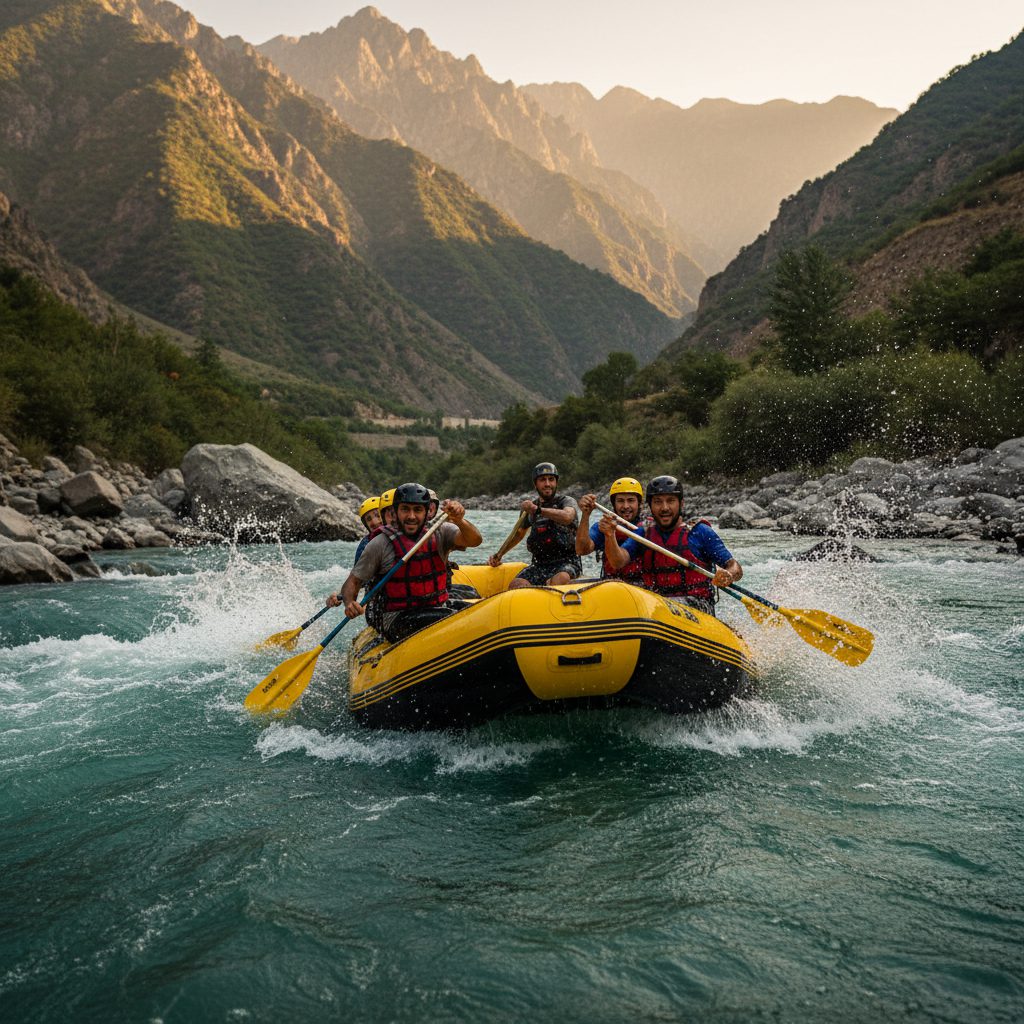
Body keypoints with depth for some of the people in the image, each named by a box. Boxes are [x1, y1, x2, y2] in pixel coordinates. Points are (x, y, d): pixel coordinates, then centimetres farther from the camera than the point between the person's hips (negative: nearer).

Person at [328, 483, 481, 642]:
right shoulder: (380, 544, -1)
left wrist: (459, 521, -33)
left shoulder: (440, 533, 6)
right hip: (397, 622, -4)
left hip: (438, 611, 4)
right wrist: (349, 603, -20)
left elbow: (474, 540, -12)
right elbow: (353, 581, 2)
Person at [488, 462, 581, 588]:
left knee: (560, 579, -38)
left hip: (567, 562, -4)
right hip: (540, 564, 4)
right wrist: (498, 555, 23)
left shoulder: (567, 501, 2)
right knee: (515, 586, -24)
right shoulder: (530, 505, 15)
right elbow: (519, 534, 30)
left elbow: (567, 517, -25)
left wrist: (537, 509, -24)